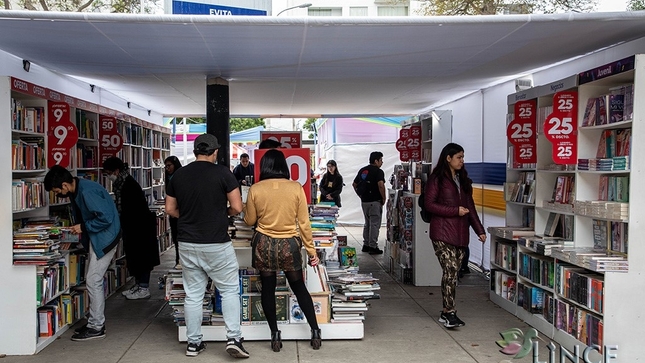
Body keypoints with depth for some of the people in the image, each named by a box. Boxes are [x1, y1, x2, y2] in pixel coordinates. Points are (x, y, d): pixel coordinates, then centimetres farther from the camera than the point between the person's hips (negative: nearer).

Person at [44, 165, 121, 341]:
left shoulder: (87, 192, -24)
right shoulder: (77, 191, 7)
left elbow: (105, 217, -27)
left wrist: (84, 227, -17)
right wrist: (77, 227, 3)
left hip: (104, 237, -10)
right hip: (95, 238, 10)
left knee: (93, 280, -7)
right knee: (93, 280, 14)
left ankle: (96, 328, 2)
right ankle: (96, 321, 24)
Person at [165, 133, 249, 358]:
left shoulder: (178, 175, 3)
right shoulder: (223, 173, -9)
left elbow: (170, 209, 9)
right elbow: (237, 208, -10)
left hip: (187, 244, 4)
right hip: (216, 243, -4)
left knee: (193, 295, 11)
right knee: (229, 290, 9)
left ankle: (193, 343, 18)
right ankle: (233, 338, 1)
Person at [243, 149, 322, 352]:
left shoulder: (255, 189, -6)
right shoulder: (296, 188, -7)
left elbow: (249, 221, 4)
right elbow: (304, 222, -4)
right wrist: (311, 250, 4)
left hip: (264, 244, 0)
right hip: (290, 245, 0)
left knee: (268, 288, 12)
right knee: (299, 288, 13)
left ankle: (275, 335, 16)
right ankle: (315, 332, 17)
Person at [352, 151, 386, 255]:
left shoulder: (362, 170, 12)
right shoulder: (378, 172, -12)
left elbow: (354, 184, 16)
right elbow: (381, 185, -26)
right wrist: (383, 198, -14)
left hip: (364, 201, 8)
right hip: (375, 201, -7)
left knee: (367, 223, 18)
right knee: (375, 224, -1)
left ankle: (366, 245, 22)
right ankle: (373, 247, 1)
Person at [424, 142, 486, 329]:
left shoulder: (463, 179, 18)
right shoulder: (437, 179, -3)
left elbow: (470, 206, 19)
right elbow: (429, 204, -9)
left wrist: (480, 229, 13)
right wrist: (456, 211, -12)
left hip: (460, 233, 7)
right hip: (442, 233, -6)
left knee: (452, 272, 8)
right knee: (450, 270, -13)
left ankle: (446, 312, 16)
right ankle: (450, 313, -9)